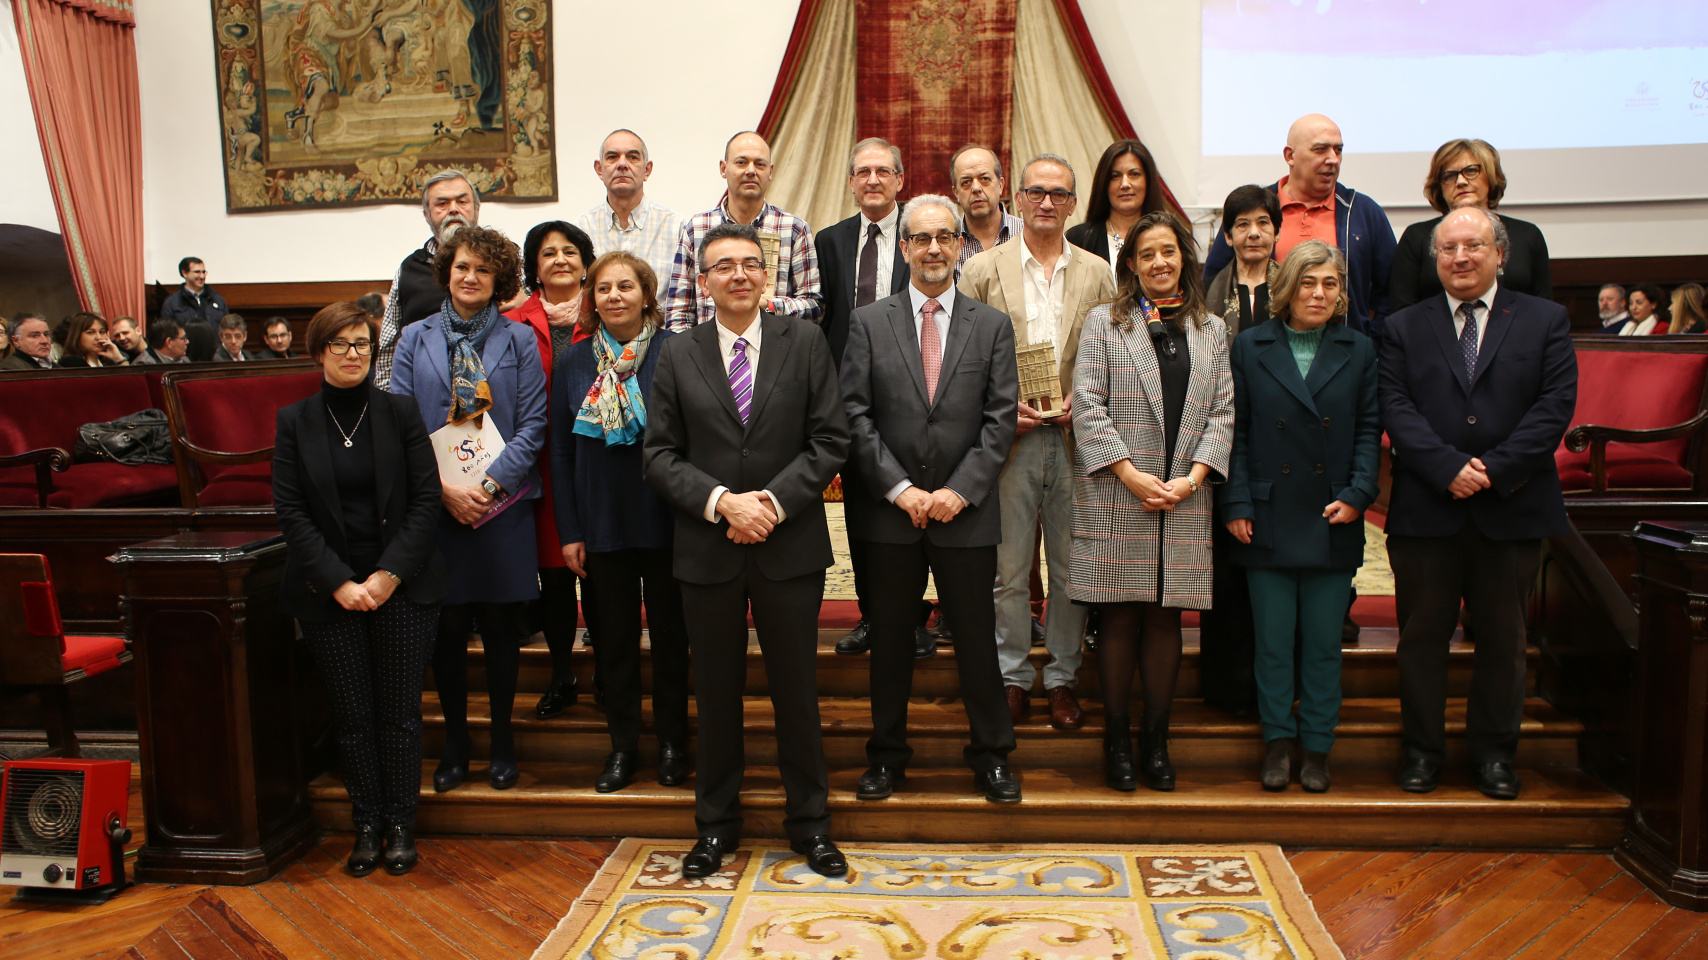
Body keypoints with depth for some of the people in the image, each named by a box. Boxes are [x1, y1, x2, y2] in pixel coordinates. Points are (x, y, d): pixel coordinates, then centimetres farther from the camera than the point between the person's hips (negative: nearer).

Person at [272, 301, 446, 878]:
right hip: (329, 589, 1)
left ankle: (400, 824, 15)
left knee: (400, 711, 3)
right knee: (352, 715, 6)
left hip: (401, 586, -1)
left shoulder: (401, 414, 1)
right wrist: (339, 582, -9)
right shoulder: (294, 422, 4)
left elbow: (425, 501, -2)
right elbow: (290, 511, 0)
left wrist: (388, 575, -10)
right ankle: (366, 825, 17)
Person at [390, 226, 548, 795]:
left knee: (502, 623, 5)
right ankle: (455, 739, 21)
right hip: (435, 505, 1)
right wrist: (443, 486, -11)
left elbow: (532, 424, -2)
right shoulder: (416, 339, 7)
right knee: (447, 625, 5)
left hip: (503, 503, -1)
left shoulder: (519, 340, 4)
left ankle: (502, 739, 21)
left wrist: (491, 484, -13)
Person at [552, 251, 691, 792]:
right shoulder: (573, 364, 4)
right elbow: (562, 453, 6)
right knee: (613, 636, 11)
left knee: (670, 632, 10)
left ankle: (672, 741, 25)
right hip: (603, 525, 3)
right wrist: (569, 532, 2)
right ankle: (622, 744, 26)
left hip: (665, 519, -2)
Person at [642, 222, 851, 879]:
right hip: (708, 549, 1)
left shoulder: (805, 342, 1)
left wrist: (774, 501, -15)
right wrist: (722, 501, -15)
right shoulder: (677, 356, 4)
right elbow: (659, 454, 0)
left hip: (790, 547, -1)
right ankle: (716, 823, 28)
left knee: (796, 688, 9)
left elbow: (830, 441, -3)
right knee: (716, 692, 12)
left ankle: (808, 822, 25)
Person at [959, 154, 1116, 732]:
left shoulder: (1097, 274, 8)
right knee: (1008, 569, 4)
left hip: (1076, 439, 2)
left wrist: (1083, 399, -7)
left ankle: (1062, 678, 22)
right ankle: (1012, 676, 19)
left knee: (1072, 569, 8)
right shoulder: (982, 270, 3)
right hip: (1009, 439, -1)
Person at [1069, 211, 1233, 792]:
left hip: (1185, 500, 3)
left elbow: (1223, 413, 9)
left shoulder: (1211, 330, 14)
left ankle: (1155, 739, 18)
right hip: (1116, 497, -2)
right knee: (1119, 616, 1)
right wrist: (1131, 475, -12)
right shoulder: (1104, 322, 5)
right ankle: (1117, 740, 13)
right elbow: (1088, 406, -4)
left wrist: (1194, 477, -6)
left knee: (1166, 616, 7)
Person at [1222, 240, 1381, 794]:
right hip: (1269, 520, -1)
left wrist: (1358, 494, -7)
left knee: (1323, 642, 7)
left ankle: (1316, 746, 20)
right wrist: (1237, 505, -5)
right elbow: (1236, 432, 2)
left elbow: (1370, 430, 7)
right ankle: (1278, 741, 20)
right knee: (1273, 640, 6)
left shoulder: (1359, 352, 7)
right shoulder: (1250, 348, 4)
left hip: (1332, 521, 1)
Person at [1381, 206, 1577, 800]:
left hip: (1511, 511, 0)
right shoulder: (1404, 328, 8)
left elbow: (1555, 405, -3)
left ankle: (1493, 752, 23)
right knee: (1422, 635, 6)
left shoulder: (1545, 321, 7)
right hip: (1426, 512, 0)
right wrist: (1450, 468, -16)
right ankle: (1422, 749, 19)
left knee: (1502, 638, 9)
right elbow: (1397, 409, -4)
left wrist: (1494, 469, -14)